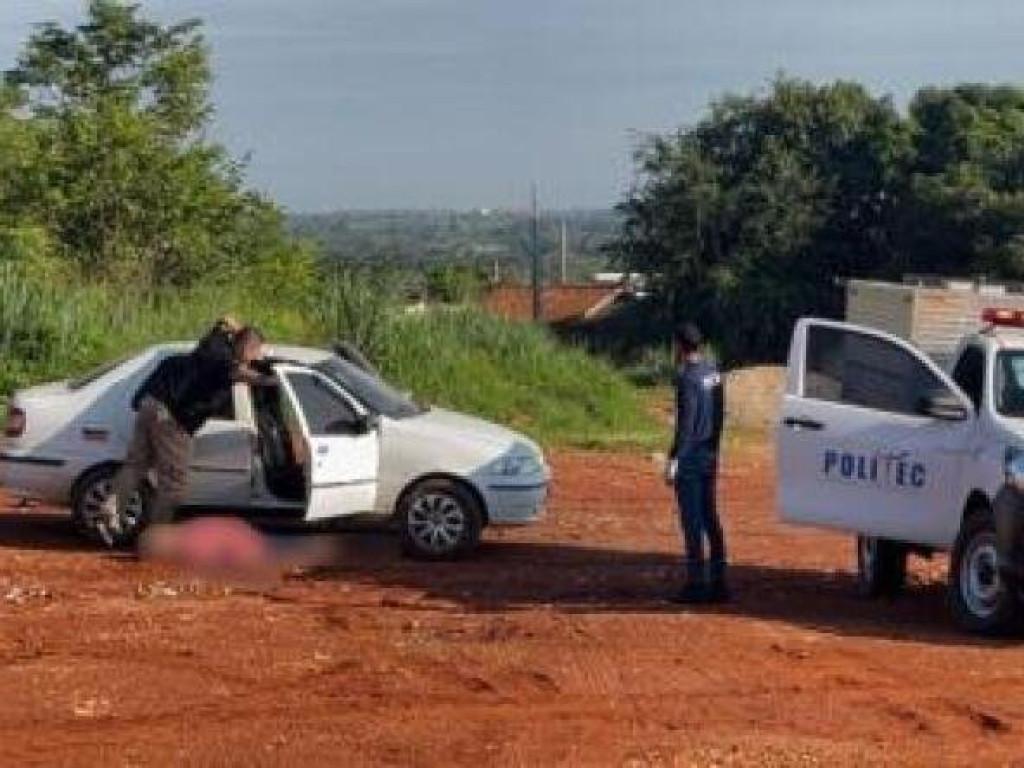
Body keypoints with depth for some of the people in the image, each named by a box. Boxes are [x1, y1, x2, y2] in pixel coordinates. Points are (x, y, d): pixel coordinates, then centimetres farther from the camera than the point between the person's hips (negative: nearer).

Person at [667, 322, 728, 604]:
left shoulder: (688, 377, -15)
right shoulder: (714, 373, 10)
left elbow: (686, 423, -19)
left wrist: (674, 457, -18)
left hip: (691, 455, -8)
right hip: (710, 455, 8)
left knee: (692, 521, -4)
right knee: (710, 519, 12)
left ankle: (696, 584, -3)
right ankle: (718, 582, 13)